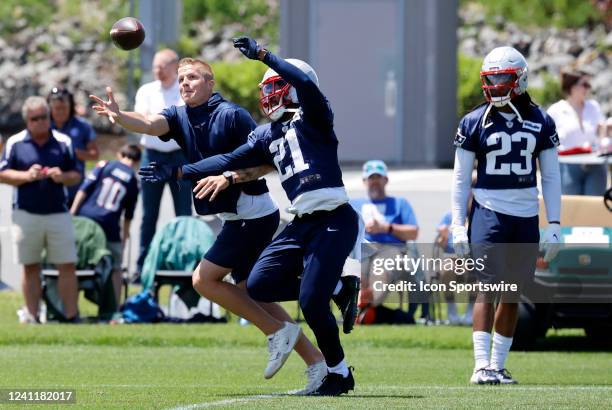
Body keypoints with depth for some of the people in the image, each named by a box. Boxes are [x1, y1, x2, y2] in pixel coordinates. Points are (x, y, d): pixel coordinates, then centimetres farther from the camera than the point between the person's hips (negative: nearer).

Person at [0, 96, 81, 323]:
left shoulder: (63, 142, 6)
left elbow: (76, 176, 9)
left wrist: (63, 177, -13)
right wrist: (26, 176, -16)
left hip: (58, 213, 1)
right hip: (26, 214, -1)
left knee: (67, 266, -3)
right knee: (30, 267, 5)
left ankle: (71, 315, 0)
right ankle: (31, 316, 10)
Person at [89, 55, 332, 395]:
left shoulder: (231, 115, -13)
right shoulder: (179, 117, 7)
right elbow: (149, 124, -15)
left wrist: (246, 174, -30)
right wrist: (118, 116, -35)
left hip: (253, 212, -9)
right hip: (238, 216, 9)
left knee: (204, 279, -10)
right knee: (251, 295, 9)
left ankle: (278, 330, -3)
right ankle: (315, 361, 11)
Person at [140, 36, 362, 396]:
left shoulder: (313, 119, -4)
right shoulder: (268, 135, 17)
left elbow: (306, 84, -25)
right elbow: (230, 161, 21)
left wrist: (262, 55, -24)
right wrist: (177, 173, 20)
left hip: (334, 221, -8)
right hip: (302, 223, 8)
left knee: (311, 302, -12)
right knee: (259, 286, 2)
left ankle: (339, 373, 8)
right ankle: (341, 288, 13)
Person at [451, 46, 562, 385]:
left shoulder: (540, 122, 5)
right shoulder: (475, 122, 0)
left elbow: (551, 177, 9)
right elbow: (461, 178, 4)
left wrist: (554, 224, 3)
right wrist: (457, 226, -2)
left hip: (526, 217, 3)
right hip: (488, 214, -3)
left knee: (512, 294, 6)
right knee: (488, 287, -13)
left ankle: (498, 366, 14)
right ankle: (481, 366, -17)